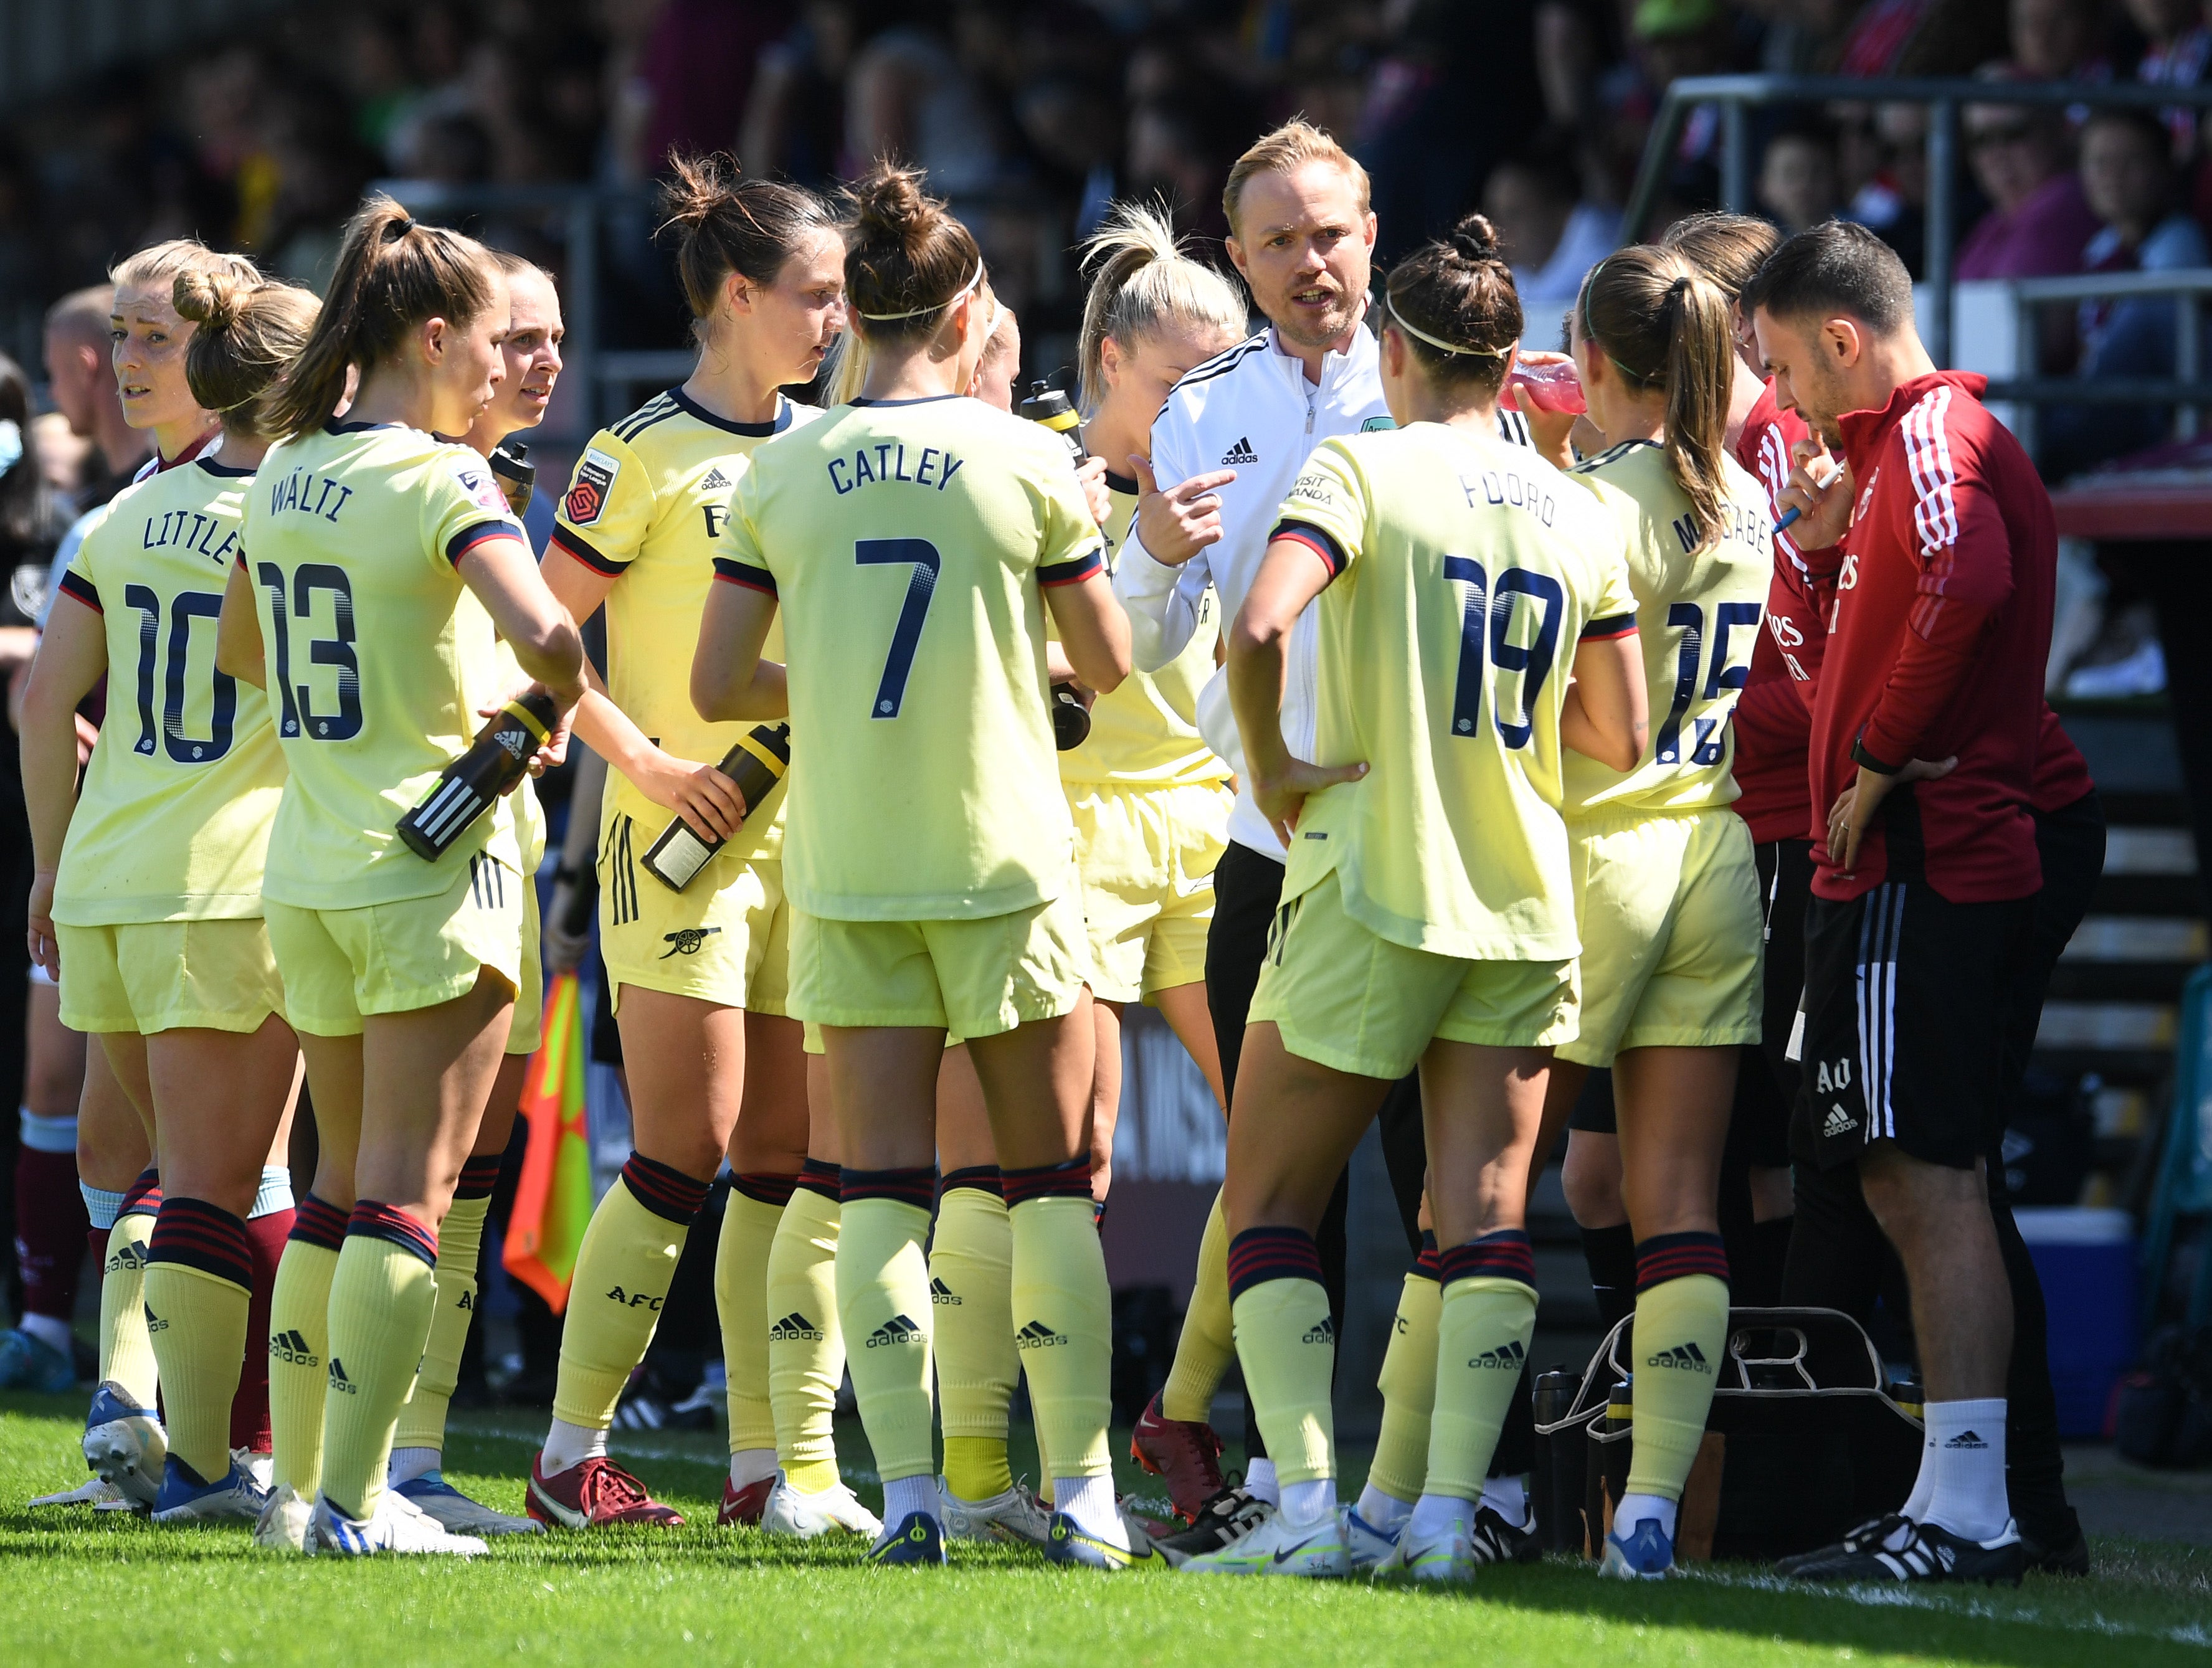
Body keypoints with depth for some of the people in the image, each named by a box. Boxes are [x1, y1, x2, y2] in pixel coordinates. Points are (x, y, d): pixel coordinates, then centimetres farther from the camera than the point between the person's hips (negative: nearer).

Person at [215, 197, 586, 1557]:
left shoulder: (285, 476, 9)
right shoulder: (441, 483, -13)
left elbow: (239, 651, 25)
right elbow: (545, 633, -29)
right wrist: (560, 710, -9)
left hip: (308, 871, 7)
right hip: (432, 860, -7)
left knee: (345, 1182, 17)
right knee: (407, 1190, -5)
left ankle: (304, 1481, 20)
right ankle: (355, 1497, -9)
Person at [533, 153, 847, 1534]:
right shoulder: (648, 457, -8)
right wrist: (644, 760, -16)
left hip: (809, 824, 6)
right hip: (684, 833, -6)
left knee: (787, 1153, 5)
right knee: (687, 1146, -9)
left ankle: (767, 1465, 9)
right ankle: (573, 1455, -3)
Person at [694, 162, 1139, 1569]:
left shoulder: (781, 473, 0)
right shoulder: (1026, 461, -5)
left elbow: (717, 684, 2)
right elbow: (1107, 662, 3)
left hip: (846, 872, 2)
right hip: (1004, 861, -2)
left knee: (882, 1187, 2)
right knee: (1052, 1177, 7)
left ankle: (907, 1489, -7)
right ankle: (1083, 1491, 5)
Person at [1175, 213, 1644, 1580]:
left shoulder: (1361, 469, -7)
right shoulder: (1577, 514, 7)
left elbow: (1258, 629, -24)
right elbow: (1620, 737, 11)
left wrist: (1269, 765, -10)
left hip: (1369, 892, -4)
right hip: (1522, 904, 4)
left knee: (1270, 1211, 5)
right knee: (1487, 1218, 3)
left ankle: (1307, 1505, -6)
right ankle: (1449, 1510, -4)